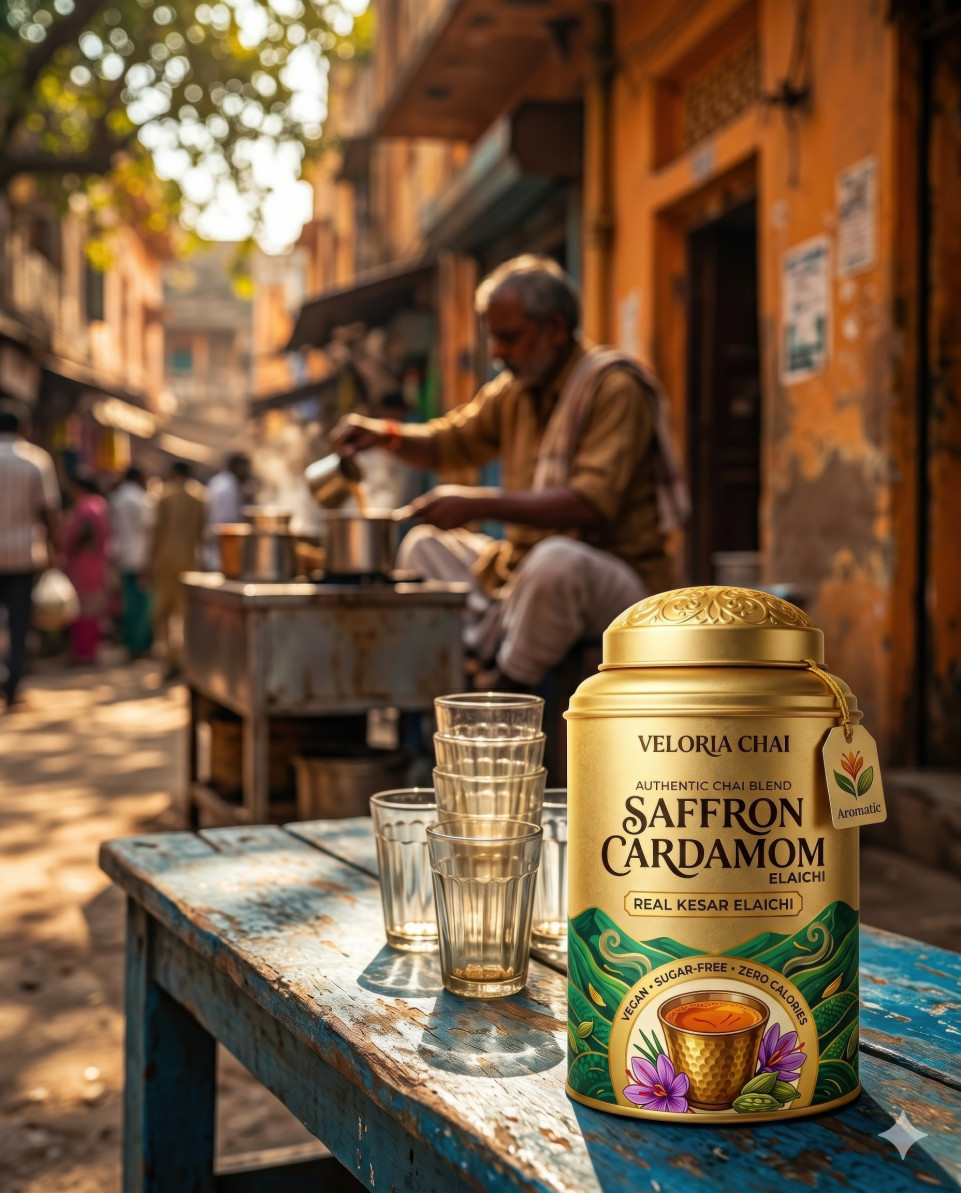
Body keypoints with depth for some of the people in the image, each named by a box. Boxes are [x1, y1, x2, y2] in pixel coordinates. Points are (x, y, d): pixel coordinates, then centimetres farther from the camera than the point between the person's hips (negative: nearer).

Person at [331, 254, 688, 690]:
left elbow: (592, 504, -27)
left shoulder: (614, 387, -15)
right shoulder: (514, 391, 10)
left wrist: (481, 504, -31)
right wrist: (385, 433, 0)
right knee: (423, 546, 9)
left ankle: (505, 694, -19)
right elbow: (449, 442, 21)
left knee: (557, 558, -39)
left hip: (618, 577, -8)